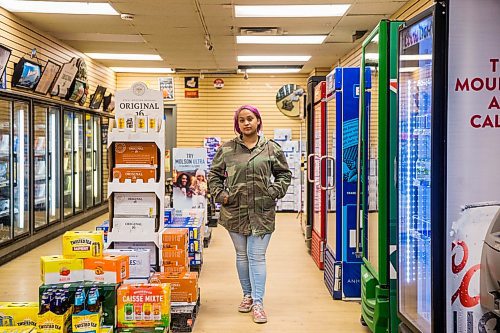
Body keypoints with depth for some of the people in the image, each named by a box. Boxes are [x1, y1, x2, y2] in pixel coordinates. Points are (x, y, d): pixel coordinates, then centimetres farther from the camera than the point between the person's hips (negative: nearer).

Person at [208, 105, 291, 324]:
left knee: (257, 257, -2)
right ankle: (248, 295, 30)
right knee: (242, 255, 14)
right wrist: (220, 194, 0)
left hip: (262, 213, -2)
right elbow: (214, 174, 13)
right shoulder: (227, 149, 3)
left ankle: (258, 303, 4)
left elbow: (284, 174, 10)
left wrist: (273, 192, -3)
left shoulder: (272, 149, 2)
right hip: (235, 212, 2)